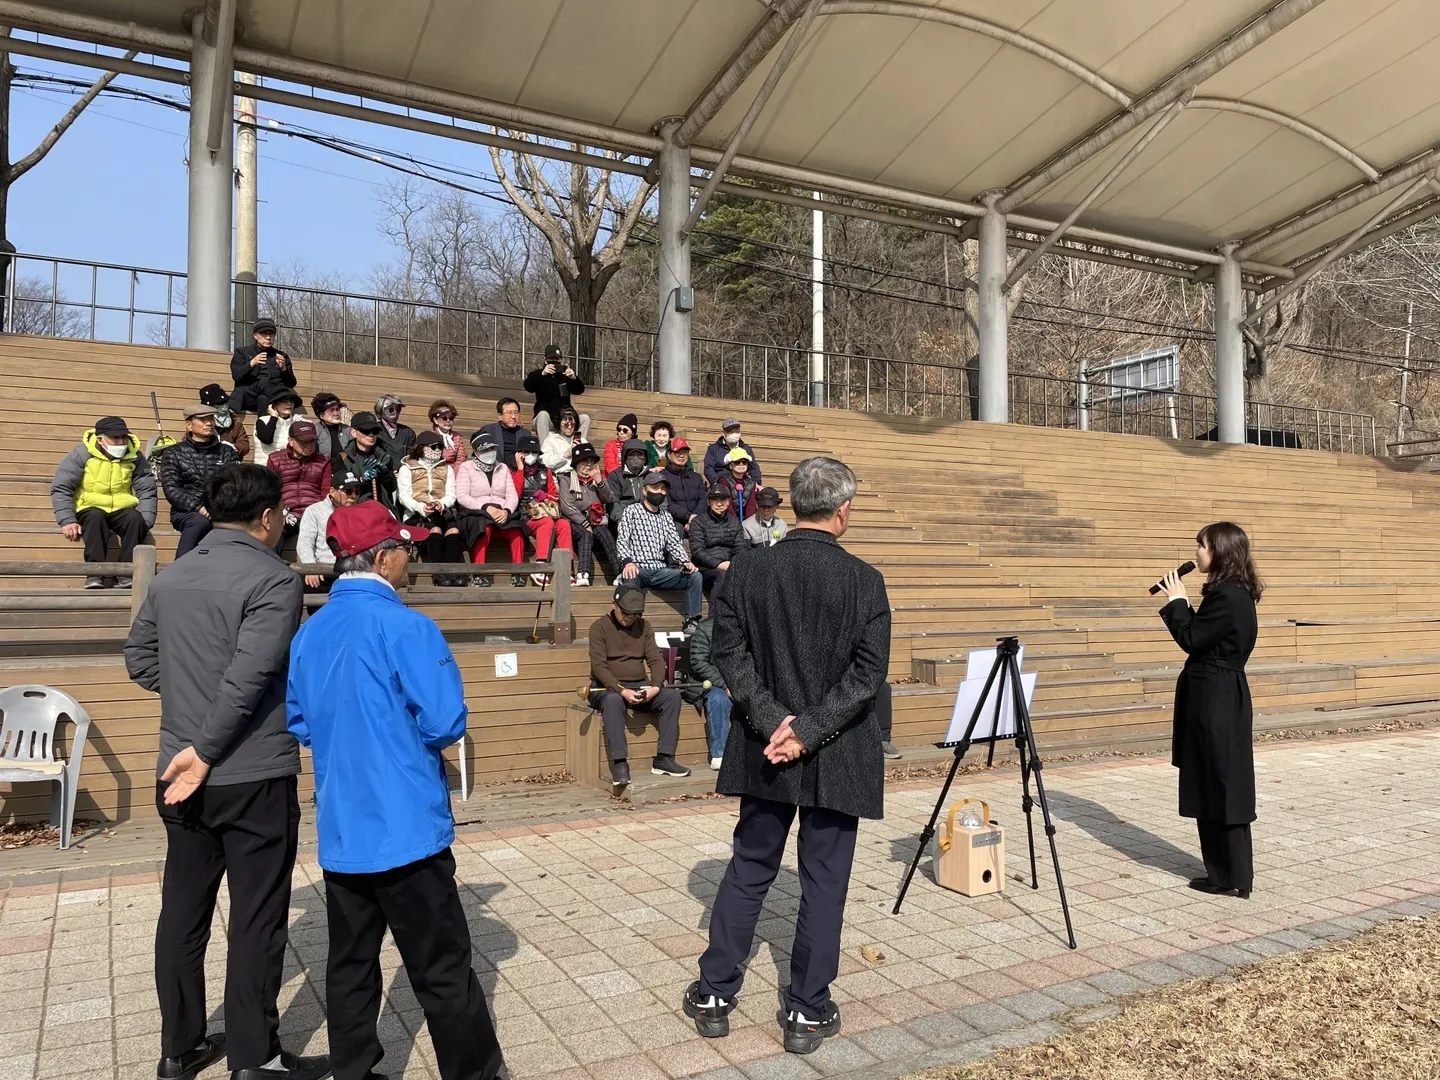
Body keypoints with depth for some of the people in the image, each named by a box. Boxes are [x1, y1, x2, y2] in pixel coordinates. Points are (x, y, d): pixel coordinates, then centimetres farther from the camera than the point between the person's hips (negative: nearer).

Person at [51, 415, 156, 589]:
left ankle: (126, 572, -28)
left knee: (136, 519, -29)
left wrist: (145, 523, -13)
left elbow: (147, 491, 1)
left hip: (121, 511, 2)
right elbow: (60, 487, -7)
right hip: (89, 509, -2)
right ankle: (95, 572, -35)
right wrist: (67, 521, -19)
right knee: (95, 517, -35)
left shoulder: (135, 456, -1)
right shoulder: (82, 454, -7)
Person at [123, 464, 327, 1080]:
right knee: (256, 920, 4)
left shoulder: (171, 577, 8)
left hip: (182, 777, 7)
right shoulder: (273, 579, -15)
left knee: (182, 912, 16)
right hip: (253, 776, -7)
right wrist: (206, 751, -16)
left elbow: (139, 659, 14)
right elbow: (248, 677, -23)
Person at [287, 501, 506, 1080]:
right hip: (406, 828, -6)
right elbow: (445, 725, -18)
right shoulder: (405, 626, -17)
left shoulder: (308, 631, 4)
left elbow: (298, 723, 13)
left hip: (339, 831, 7)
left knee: (350, 966, 16)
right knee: (443, 972, 5)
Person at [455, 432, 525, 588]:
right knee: (484, 527, -38)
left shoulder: (503, 468, 22)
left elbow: (512, 495, 11)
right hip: (476, 513, -3)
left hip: (502, 514, 3)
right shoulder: (466, 467, 11)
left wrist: (506, 511, -12)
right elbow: (461, 496, -3)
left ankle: (517, 574, -28)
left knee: (516, 529, -31)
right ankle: (479, 574, -38)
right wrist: (486, 507, -16)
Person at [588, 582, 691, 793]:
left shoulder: (644, 626, 11)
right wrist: (622, 690, -27)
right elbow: (598, 666, -12)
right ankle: (619, 764, -39)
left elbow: (656, 660, 4)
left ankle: (663, 759, -20)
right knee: (613, 700, -39)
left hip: (640, 687, 5)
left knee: (672, 695, -21)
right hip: (608, 688, -5)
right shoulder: (600, 627, -3)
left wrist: (655, 686, -17)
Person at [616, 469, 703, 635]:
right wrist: (628, 561, -26)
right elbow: (622, 541, -5)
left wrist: (685, 561, -11)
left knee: (695, 576, -17)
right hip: (638, 568, -5)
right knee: (629, 577, -40)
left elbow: (674, 543, 11)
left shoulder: (666, 517, 23)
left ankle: (691, 621, -16)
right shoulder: (631, 511, 7)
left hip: (660, 570, 5)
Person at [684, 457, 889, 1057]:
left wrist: (772, 721, -9)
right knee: (824, 880, 10)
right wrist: (809, 731, -13)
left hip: (764, 752, 3)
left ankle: (715, 995, 26)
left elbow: (729, 652, -7)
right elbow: (868, 674, -14)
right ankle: (807, 1012, 20)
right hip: (837, 758, -3)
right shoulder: (863, 579, -11)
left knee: (748, 870, 17)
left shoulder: (747, 570, -4)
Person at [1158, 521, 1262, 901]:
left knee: (1221, 786, -1)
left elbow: (1191, 639, -17)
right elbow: (1202, 637, 15)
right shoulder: (1235, 593, 12)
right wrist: (1180, 604, 7)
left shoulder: (1226, 596, -19)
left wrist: (1177, 601, -6)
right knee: (1217, 786, 15)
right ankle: (1226, 872, 23)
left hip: (1215, 701, -10)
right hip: (1220, 697, 10)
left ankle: (1233, 877, 8)